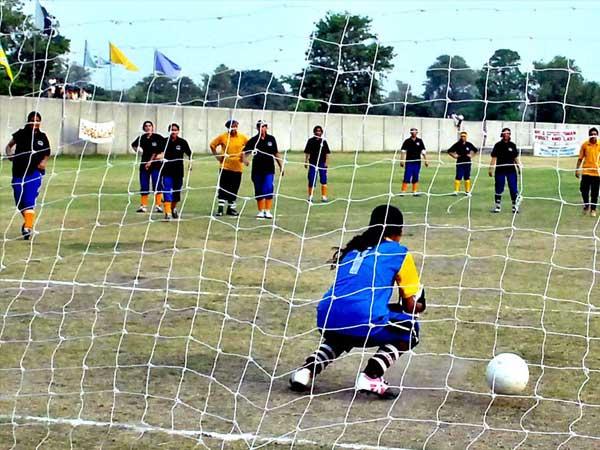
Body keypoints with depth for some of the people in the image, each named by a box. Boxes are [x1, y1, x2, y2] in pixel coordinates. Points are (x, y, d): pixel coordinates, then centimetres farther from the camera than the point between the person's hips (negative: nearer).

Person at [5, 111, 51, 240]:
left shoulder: (42, 137, 3)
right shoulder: (21, 134, 1)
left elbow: (47, 154, 14)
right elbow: (9, 145, 9)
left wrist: (44, 162, -4)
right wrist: (9, 154, -10)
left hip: (35, 172, -2)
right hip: (18, 173, 2)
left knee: (29, 201, -17)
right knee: (20, 203, 11)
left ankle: (28, 227, -19)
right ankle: (28, 220, 38)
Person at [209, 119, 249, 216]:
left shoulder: (243, 137, 1)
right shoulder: (222, 137, -3)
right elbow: (212, 145, 8)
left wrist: (245, 156, 5)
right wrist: (217, 155, 2)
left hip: (237, 167, 2)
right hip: (225, 166, -2)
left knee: (234, 190, 8)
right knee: (223, 188, -5)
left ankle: (231, 208, 19)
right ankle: (220, 208, -1)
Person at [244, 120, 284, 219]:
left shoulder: (271, 139, 7)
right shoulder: (253, 140, 1)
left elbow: (276, 153, 15)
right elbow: (245, 151, -7)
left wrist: (281, 166, 15)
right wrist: (245, 158, -28)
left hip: (269, 170, 0)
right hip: (257, 169, 0)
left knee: (269, 190, -12)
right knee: (259, 192, 6)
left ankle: (268, 211, -8)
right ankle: (261, 211, 15)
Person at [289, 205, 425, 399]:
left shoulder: (353, 248, 27)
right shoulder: (399, 252, 12)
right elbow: (411, 305, 12)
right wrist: (417, 306, 37)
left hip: (326, 318, 6)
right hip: (363, 322, -6)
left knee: (341, 336, 40)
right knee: (410, 328, 20)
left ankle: (307, 369, 13)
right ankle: (371, 376, 0)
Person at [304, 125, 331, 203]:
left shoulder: (323, 141, 3)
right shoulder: (310, 141, 3)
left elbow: (327, 153, 4)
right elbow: (307, 152, 6)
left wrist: (326, 162, -4)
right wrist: (306, 162, 2)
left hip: (322, 163, 0)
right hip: (313, 163, 0)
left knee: (323, 181, 0)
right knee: (311, 181, 1)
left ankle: (324, 196, 5)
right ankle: (310, 196, 11)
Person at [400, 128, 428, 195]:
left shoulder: (420, 141, 8)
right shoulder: (407, 141, 1)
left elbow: (423, 151, 8)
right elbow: (403, 151, -3)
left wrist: (425, 160, 3)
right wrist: (402, 160, -12)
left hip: (417, 162, 2)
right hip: (409, 162, -2)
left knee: (415, 178, 6)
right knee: (407, 177, -7)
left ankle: (415, 192, 12)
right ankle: (403, 191, -5)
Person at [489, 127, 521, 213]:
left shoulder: (512, 145, 7)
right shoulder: (498, 145, 0)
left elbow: (516, 158, 14)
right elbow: (494, 158, -1)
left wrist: (519, 168, 10)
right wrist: (491, 169, -6)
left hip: (511, 170, 2)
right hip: (500, 171, -2)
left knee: (514, 189, -1)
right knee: (499, 189, 4)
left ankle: (515, 206, 6)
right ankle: (497, 206, 13)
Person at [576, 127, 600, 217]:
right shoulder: (584, 145, 0)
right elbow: (580, 158, 5)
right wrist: (577, 169, 2)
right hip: (586, 172, 0)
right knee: (583, 190, -1)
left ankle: (593, 209, 17)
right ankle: (586, 205, 24)